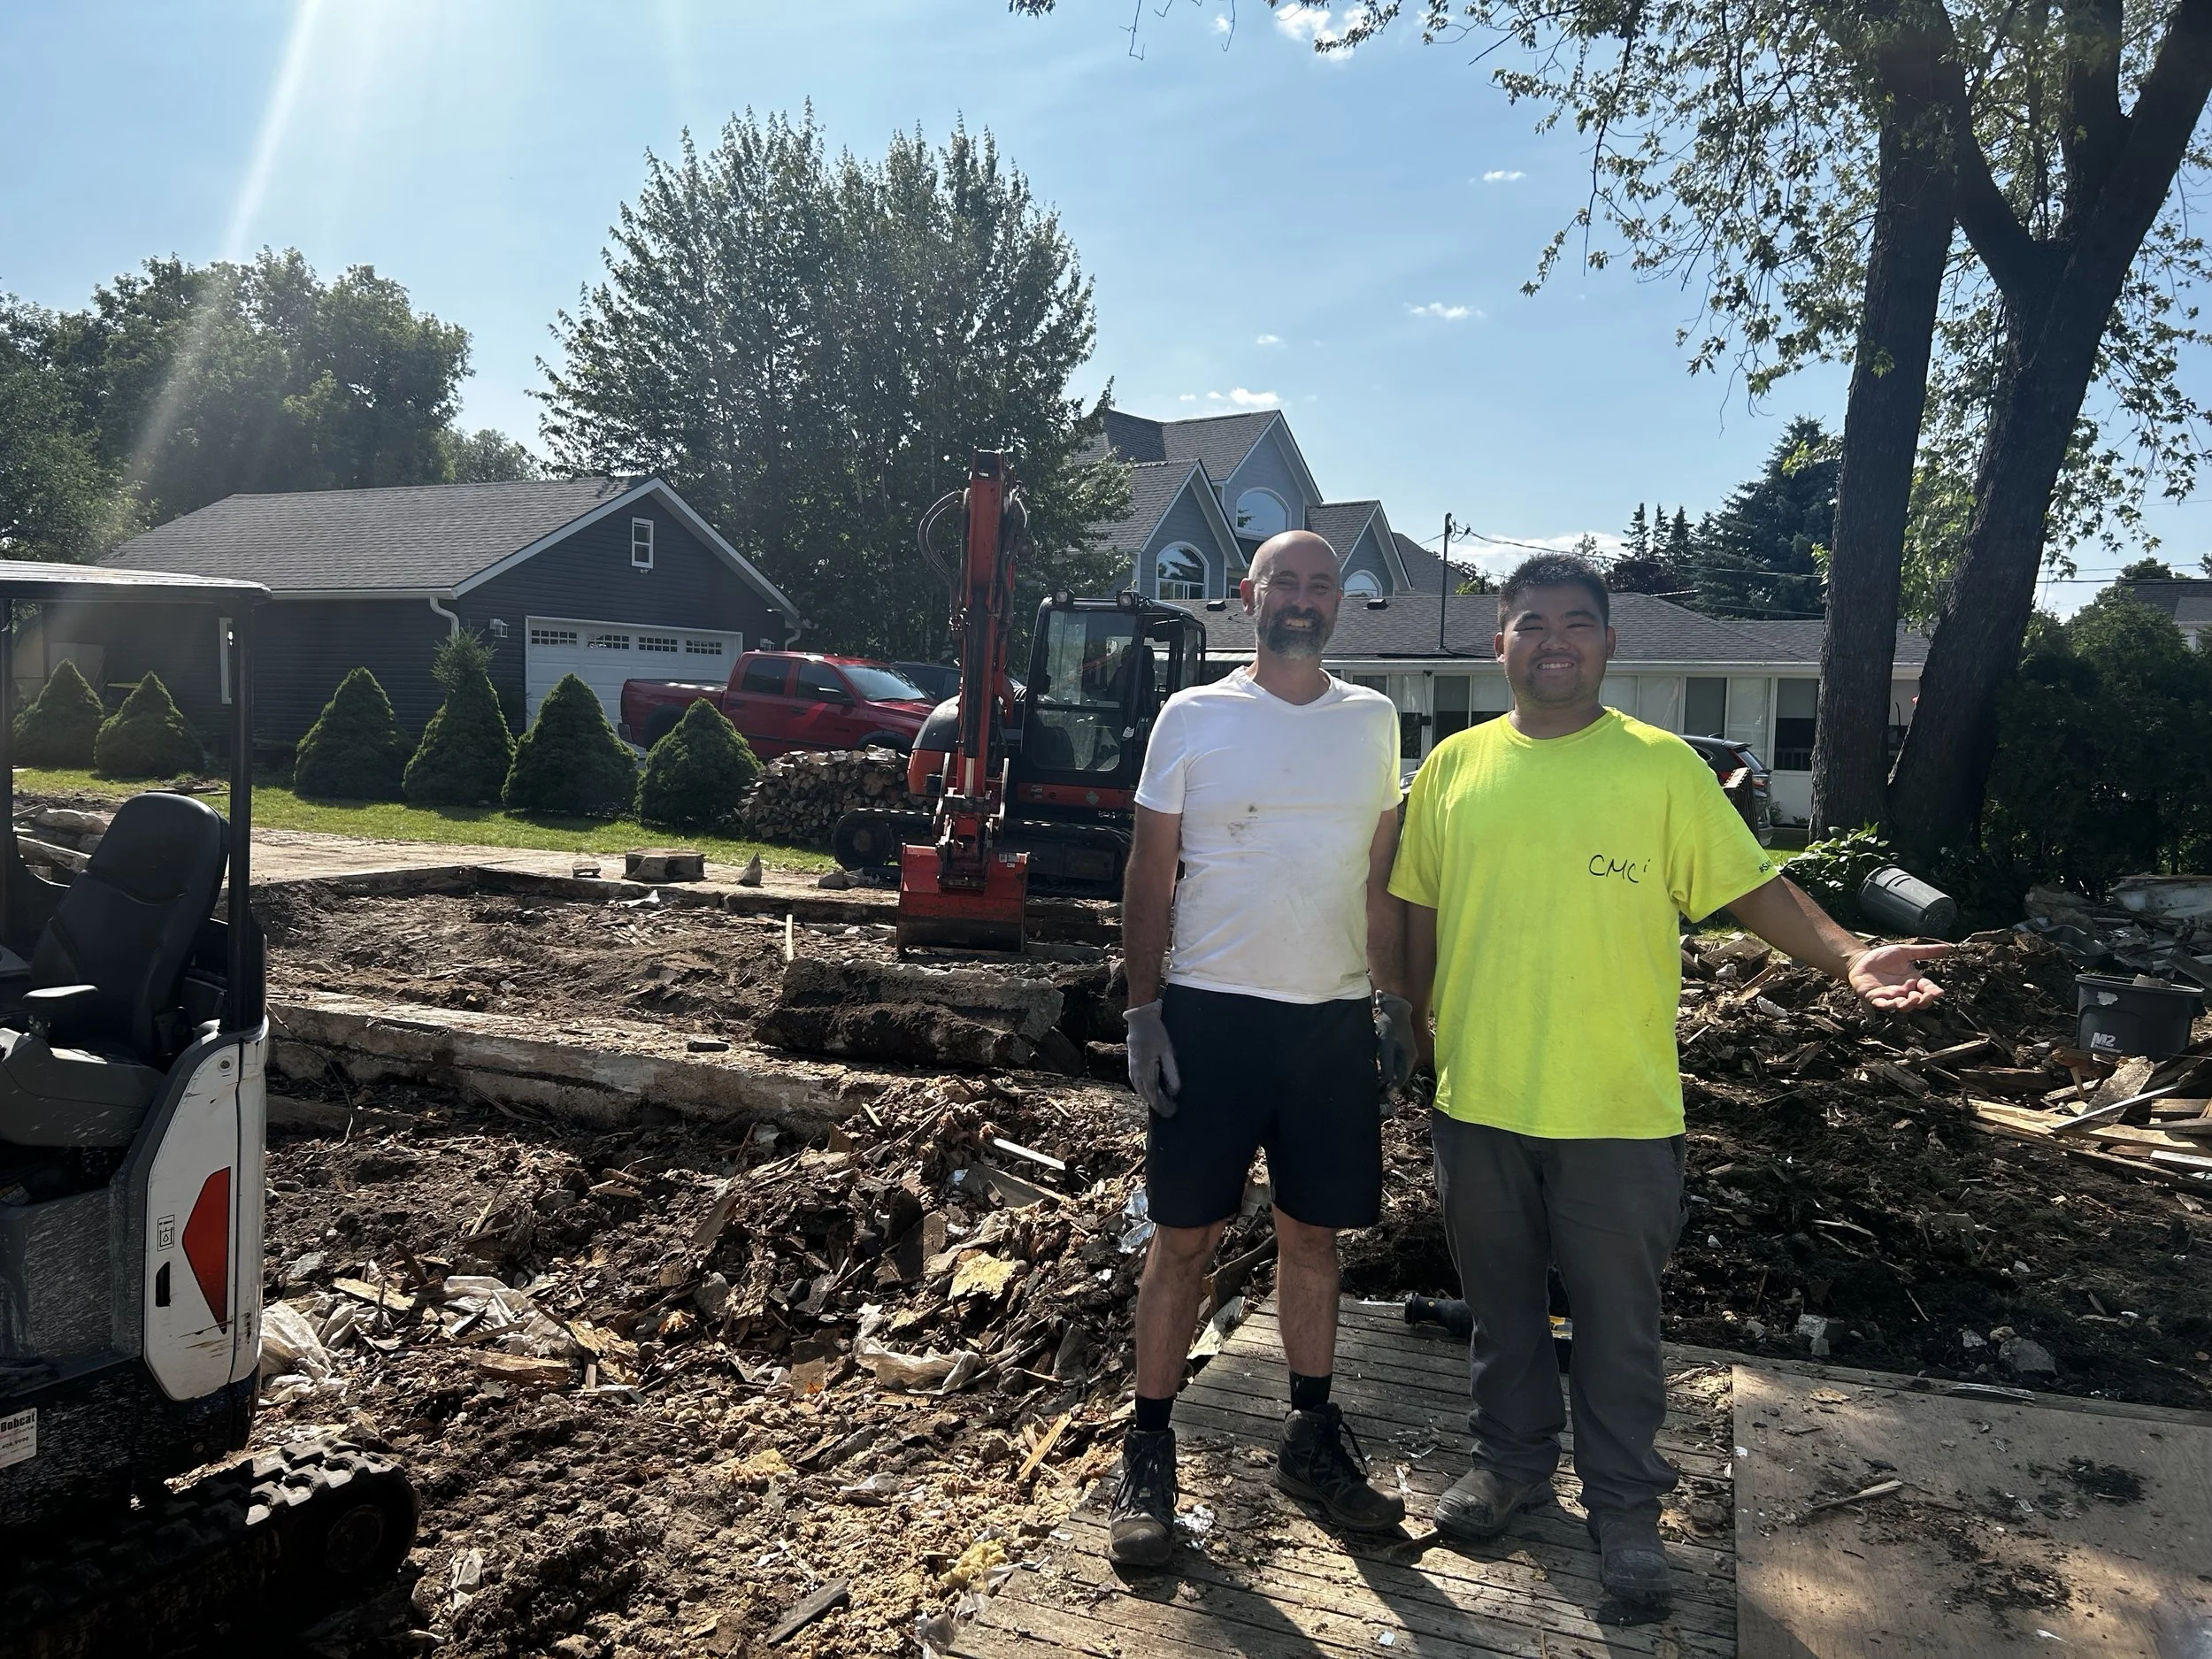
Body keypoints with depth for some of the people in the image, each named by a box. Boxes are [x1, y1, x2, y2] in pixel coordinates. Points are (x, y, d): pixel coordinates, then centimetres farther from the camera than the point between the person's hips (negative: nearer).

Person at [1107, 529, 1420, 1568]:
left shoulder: (1374, 722, 8)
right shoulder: (1192, 718, -1)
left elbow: (1384, 874, 14)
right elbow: (1150, 875, 0)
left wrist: (1396, 997, 10)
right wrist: (1143, 1010, -6)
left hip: (1334, 1016, 3)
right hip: (1212, 1010, -3)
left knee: (1314, 1233, 12)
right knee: (1184, 1237, 2)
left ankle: (1311, 1438, 27)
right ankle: (1148, 1454, 14)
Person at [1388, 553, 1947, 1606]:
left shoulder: (1661, 765, -4)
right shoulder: (1455, 765, 3)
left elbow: (1752, 886, -4)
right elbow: (1421, 911, 10)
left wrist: (1847, 958, -20)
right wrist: (1421, 1032, 10)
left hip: (1618, 1110, -2)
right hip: (1477, 1098, 3)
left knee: (1618, 1319, 11)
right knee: (1500, 1303, 18)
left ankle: (1623, 1501, 30)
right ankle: (1512, 1462, 39)